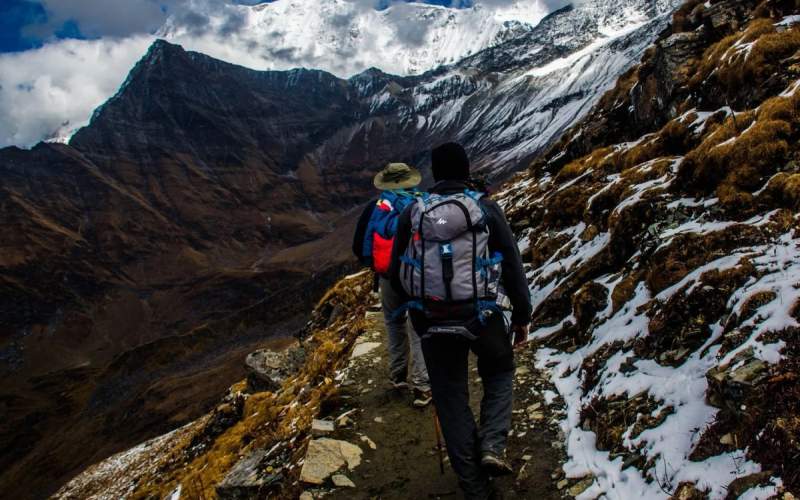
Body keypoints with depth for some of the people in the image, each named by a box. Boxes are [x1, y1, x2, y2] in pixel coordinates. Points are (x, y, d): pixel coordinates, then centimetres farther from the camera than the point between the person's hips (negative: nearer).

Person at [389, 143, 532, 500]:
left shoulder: (412, 213, 0)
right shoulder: (486, 208, -5)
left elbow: (396, 273, 5)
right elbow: (512, 266, -4)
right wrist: (522, 316, 7)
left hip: (432, 322, 1)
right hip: (482, 317, -1)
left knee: (452, 401, 14)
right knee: (499, 373, 27)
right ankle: (492, 446, 8)